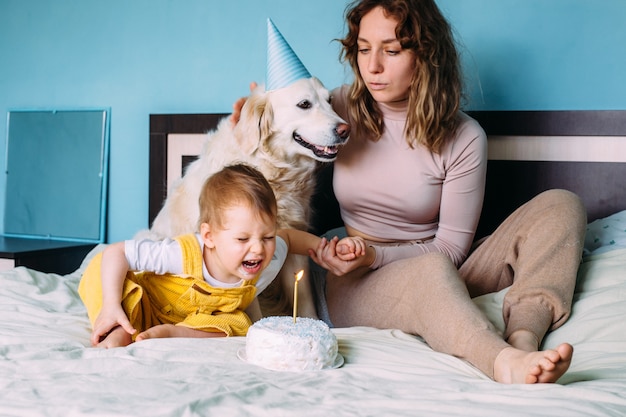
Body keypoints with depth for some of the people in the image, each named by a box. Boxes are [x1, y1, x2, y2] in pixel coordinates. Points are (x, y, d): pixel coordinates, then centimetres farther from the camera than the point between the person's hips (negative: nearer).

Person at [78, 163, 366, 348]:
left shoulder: (269, 261, -20)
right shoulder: (185, 254, -37)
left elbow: (288, 237, 5)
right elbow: (116, 252, -32)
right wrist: (111, 306, -41)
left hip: (199, 321, 4)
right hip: (145, 309, -3)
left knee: (237, 325, -30)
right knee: (100, 271, -25)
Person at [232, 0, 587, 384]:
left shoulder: (463, 138, -6)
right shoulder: (341, 109, -1)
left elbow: (451, 247, -4)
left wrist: (375, 256, -20)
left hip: (440, 273, 2)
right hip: (357, 288, -1)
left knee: (562, 207, -17)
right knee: (434, 270, -38)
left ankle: (524, 338, -41)